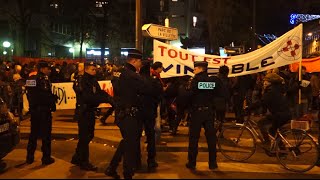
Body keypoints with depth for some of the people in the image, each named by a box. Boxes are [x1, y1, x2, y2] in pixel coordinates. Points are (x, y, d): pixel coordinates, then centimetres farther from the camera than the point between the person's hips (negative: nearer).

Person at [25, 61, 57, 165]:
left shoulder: (31, 79, 8)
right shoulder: (44, 79, -15)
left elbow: (29, 94, 12)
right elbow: (47, 95, -22)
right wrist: (53, 98, -5)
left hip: (34, 109, 8)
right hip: (44, 110, -8)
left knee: (33, 133, 16)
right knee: (46, 134, 1)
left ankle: (29, 157, 21)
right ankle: (46, 158, 5)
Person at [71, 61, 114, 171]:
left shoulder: (93, 81, 10)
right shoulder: (82, 82, -16)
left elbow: (100, 92, 4)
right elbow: (88, 98, -29)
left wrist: (108, 98, -17)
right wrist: (106, 99, -32)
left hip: (91, 111, 9)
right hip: (84, 111, -9)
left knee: (89, 135, 16)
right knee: (84, 137, -1)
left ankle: (77, 158, 31)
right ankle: (84, 162, 9)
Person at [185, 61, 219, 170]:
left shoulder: (196, 80, -11)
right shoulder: (214, 80, 1)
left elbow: (189, 95, -15)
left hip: (197, 112, -3)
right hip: (209, 112, 3)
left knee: (194, 137, 6)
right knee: (211, 137, 10)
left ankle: (192, 163, 10)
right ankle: (213, 163, 14)